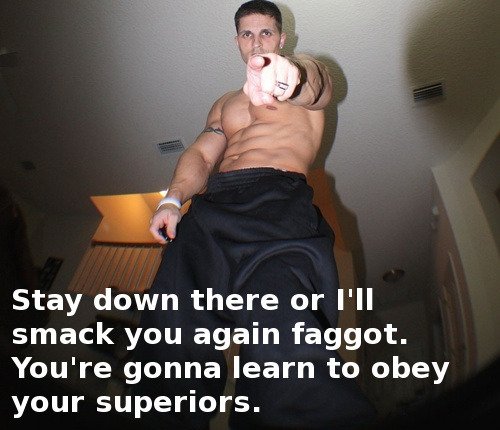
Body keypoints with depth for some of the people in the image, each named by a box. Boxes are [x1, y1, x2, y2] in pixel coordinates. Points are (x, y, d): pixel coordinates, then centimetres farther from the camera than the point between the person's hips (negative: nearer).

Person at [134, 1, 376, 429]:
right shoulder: (225, 103, 35)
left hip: (278, 199, -3)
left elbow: (317, 84, -3)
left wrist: (290, 74, -29)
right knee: (172, 326, -17)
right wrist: (173, 198, -3)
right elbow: (201, 153, 19)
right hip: (211, 207, 4)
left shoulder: (310, 74, 23)